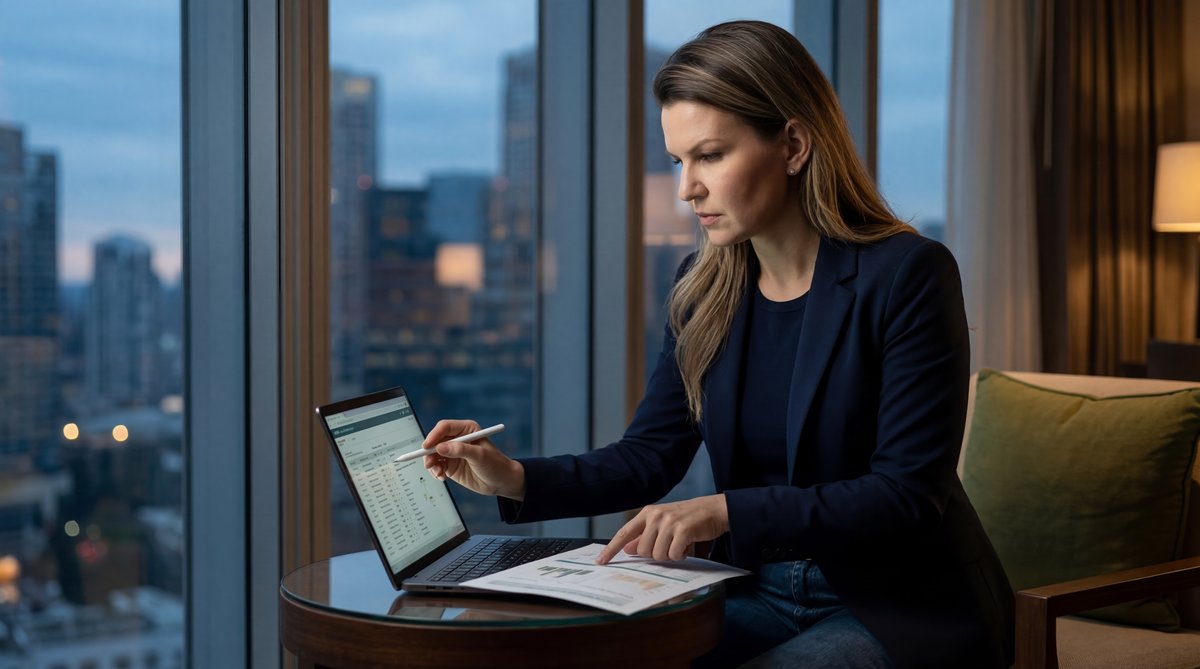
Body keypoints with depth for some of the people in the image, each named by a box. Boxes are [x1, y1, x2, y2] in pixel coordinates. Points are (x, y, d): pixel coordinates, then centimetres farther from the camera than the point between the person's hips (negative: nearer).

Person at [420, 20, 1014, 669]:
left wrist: (727, 512, -29)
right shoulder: (702, 287, 3)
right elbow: (649, 454, 3)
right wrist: (517, 479, -13)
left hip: (904, 608, -5)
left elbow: (908, 493, -19)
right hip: (761, 588, 5)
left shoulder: (907, 275, -16)